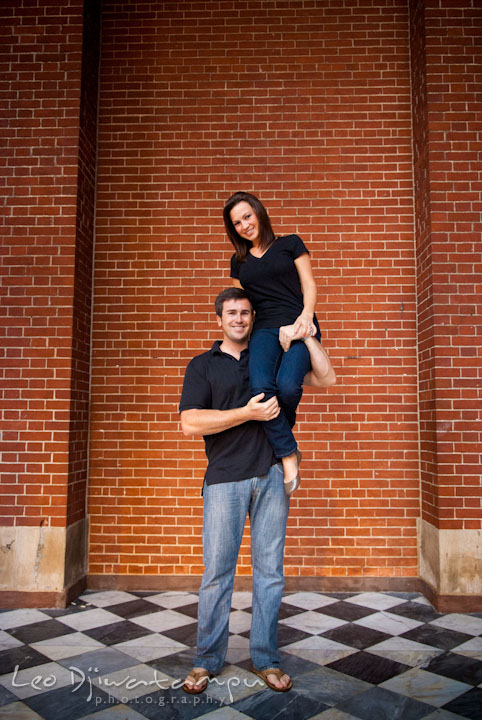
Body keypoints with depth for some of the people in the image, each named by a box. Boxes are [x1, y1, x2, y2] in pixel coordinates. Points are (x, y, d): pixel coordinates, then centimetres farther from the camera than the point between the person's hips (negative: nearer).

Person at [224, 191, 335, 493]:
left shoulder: (290, 244, 13)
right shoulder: (239, 261, 23)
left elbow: (309, 284, 7)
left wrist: (306, 316, -11)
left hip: (299, 325, -2)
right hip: (264, 329, 3)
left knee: (287, 384, -30)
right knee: (261, 387, -30)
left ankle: (275, 432, 4)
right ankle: (289, 455, -15)